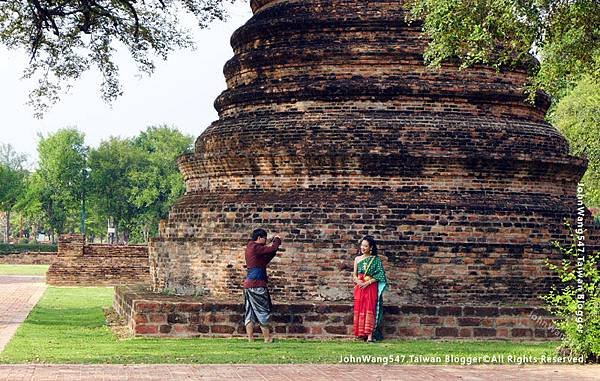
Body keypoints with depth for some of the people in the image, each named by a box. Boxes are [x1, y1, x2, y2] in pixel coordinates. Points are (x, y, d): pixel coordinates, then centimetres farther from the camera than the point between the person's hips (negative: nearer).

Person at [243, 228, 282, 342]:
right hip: (257, 284, -9)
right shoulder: (255, 247, -11)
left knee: (250, 313, 6)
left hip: (248, 284, 9)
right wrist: (277, 240, 4)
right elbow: (273, 248, -16)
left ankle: (250, 339, 5)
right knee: (263, 312, -3)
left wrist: (273, 251, 12)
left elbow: (264, 261, 22)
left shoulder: (250, 247, 18)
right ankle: (267, 339, 0)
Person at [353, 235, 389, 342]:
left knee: (370, 309, -11)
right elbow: (354, 275, 11)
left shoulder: (376, 260, 1)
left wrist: (368, 282, -15)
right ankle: (361, 334, 2)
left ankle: (370, 334, -17)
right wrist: (358, 281, -10)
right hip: (359, 287, 4)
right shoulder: (357, 259, 12)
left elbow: (379, 275, -5)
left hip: (371, 287, -4)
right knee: (359, 309, -1)